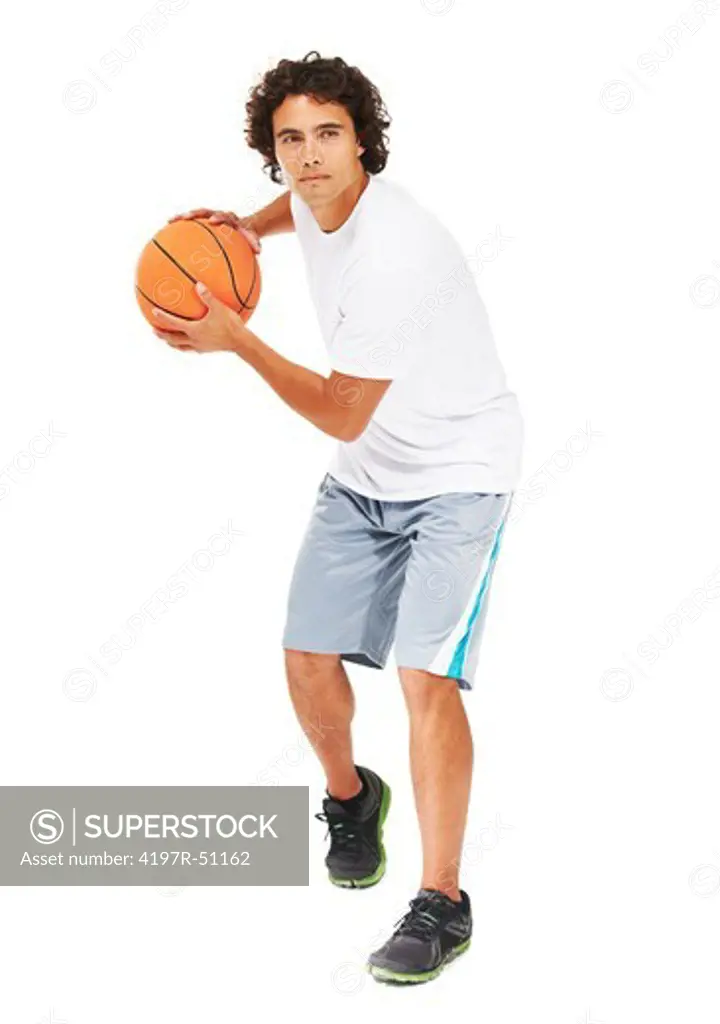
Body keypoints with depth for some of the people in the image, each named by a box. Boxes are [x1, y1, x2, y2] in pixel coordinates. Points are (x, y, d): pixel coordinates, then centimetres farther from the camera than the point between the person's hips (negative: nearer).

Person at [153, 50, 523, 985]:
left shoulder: (392, 257, -30)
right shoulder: (318, 202, -4)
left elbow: (341, 415, -24)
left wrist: (236, 340, -22)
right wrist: (251, 225, 7)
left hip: (458, 473, -8)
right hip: (365, 476, 8)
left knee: (424, 673, -19)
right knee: (308, 658, 5)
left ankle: (442, 904, -10)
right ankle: (350, 797, 35)